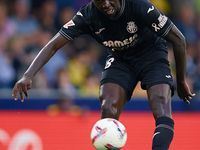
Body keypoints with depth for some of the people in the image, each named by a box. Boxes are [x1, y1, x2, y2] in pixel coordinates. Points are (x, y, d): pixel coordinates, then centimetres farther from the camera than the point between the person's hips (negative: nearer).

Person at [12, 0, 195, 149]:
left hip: (151, 55, -2)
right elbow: (54, 45, -20)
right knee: (108, 109, -20)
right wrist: (28, 76, -35)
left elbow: (178, 40, -20)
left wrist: (181, 82, -11)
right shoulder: (87, 16, -22)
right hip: (120, 59, 2)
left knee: (161, 106, -28)